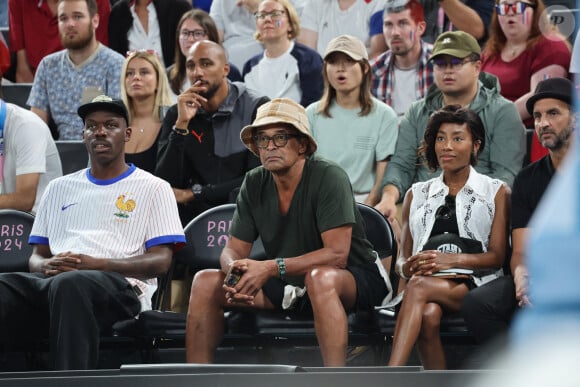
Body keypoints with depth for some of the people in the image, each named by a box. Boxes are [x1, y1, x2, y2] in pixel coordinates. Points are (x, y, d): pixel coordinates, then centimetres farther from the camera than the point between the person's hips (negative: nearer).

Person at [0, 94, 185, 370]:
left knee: (69, 284, -42)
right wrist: (46, 265, -3)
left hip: (120, 287, -3)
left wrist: (96, 264, -11)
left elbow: (161, 261, 4)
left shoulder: (153, 188, 17)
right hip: (51, 281, 4)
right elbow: (37, 256, 25)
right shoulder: (60, 188, 30)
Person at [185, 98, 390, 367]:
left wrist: (271, 268, -31)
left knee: (320, 278, -41)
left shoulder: (328, 177, -18)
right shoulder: (254, 184, 1)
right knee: (205, 282, -9)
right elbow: (234, 249, 3)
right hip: (287, 286, 6)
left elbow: (337, 254, -25)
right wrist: (235, 271, -24)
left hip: (353, 281, -6)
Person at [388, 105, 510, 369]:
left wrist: (452, 260, -16)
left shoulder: (496, 192, 14)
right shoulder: (417, 194, 24)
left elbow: (497, 256, 2)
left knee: (419, 287, -36)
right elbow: (402, 259, 20)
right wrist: (409, 266, -7)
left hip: (476, 285, -3)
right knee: (428, 316, -37)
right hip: (427, 281, 3)